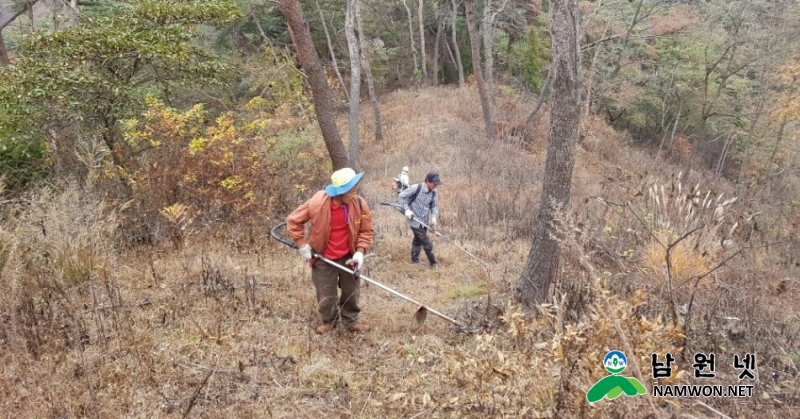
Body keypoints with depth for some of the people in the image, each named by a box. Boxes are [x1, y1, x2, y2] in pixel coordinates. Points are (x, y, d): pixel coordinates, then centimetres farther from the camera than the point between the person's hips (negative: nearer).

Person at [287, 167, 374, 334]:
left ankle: (351, 321, 36)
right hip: (323, 259, -2)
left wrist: (360, 252, -16)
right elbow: (293, 220, -11)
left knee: (351, 291, 15)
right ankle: (328, 321, 36)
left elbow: (365, 231, -3)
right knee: (326, 295, 10)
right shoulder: (318, 202, -24)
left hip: (348, 257, 2)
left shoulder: (360, 204, -17)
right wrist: (302, 245, -11)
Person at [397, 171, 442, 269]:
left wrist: (434, 217, -7)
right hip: (415, 220, -6)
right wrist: (406, 209, -20)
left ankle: (414, 259, 39)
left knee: (418, 240, 22)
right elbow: (400, 196, -13)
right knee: (426, 243, -4)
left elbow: (435, 205, 10)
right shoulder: (416, 188, -21)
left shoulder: (433, 192, -2)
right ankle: (433, 262, 8)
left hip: (424, 221, 6)